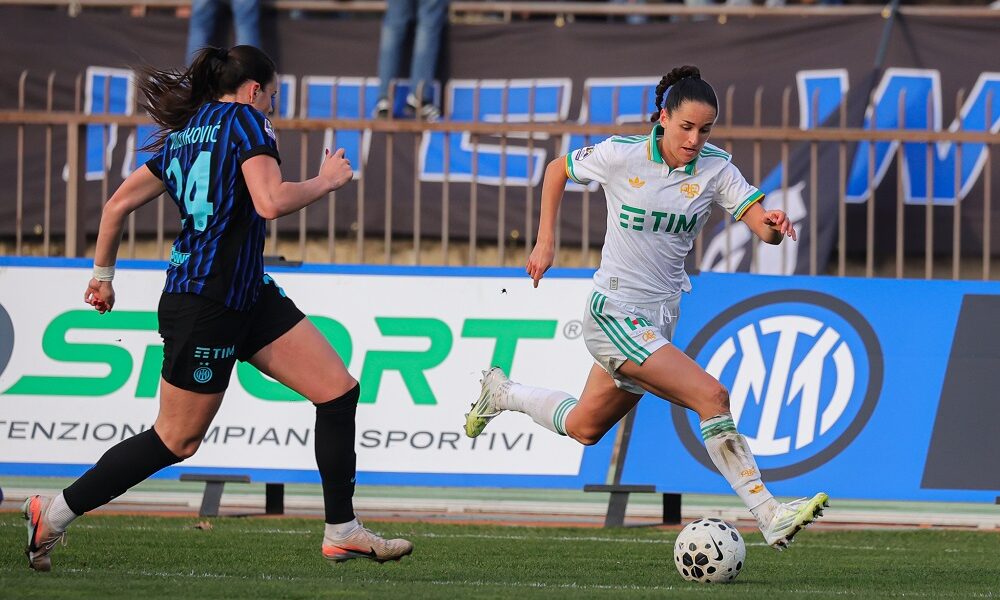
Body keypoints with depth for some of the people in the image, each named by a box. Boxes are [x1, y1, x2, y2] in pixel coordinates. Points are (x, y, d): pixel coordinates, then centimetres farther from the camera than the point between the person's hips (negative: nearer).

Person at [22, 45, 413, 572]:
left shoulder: (182, 136, 16)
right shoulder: (244, 119, -9)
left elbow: (119, 203, 19)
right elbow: (271, 202, -23)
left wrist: (102, 274, 30)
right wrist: (325, 181, -6)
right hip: (204, 305, -10)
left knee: (338, 390, 3)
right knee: (176, 440, 0)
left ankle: (342, 532, 6)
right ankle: (52, 514, 10)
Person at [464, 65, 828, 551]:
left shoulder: (716, 168, -3)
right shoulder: (621, 156, -11)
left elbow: (763, 227, -12)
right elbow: (557, 169, 7)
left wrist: (773, 225, -35)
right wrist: (545, 242, 4)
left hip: (659, 320, 6)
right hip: (615, 316, -6)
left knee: (584, 428, 21)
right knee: (711, 396, -22)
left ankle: (501, 393, 47)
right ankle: (770, 518, -22)